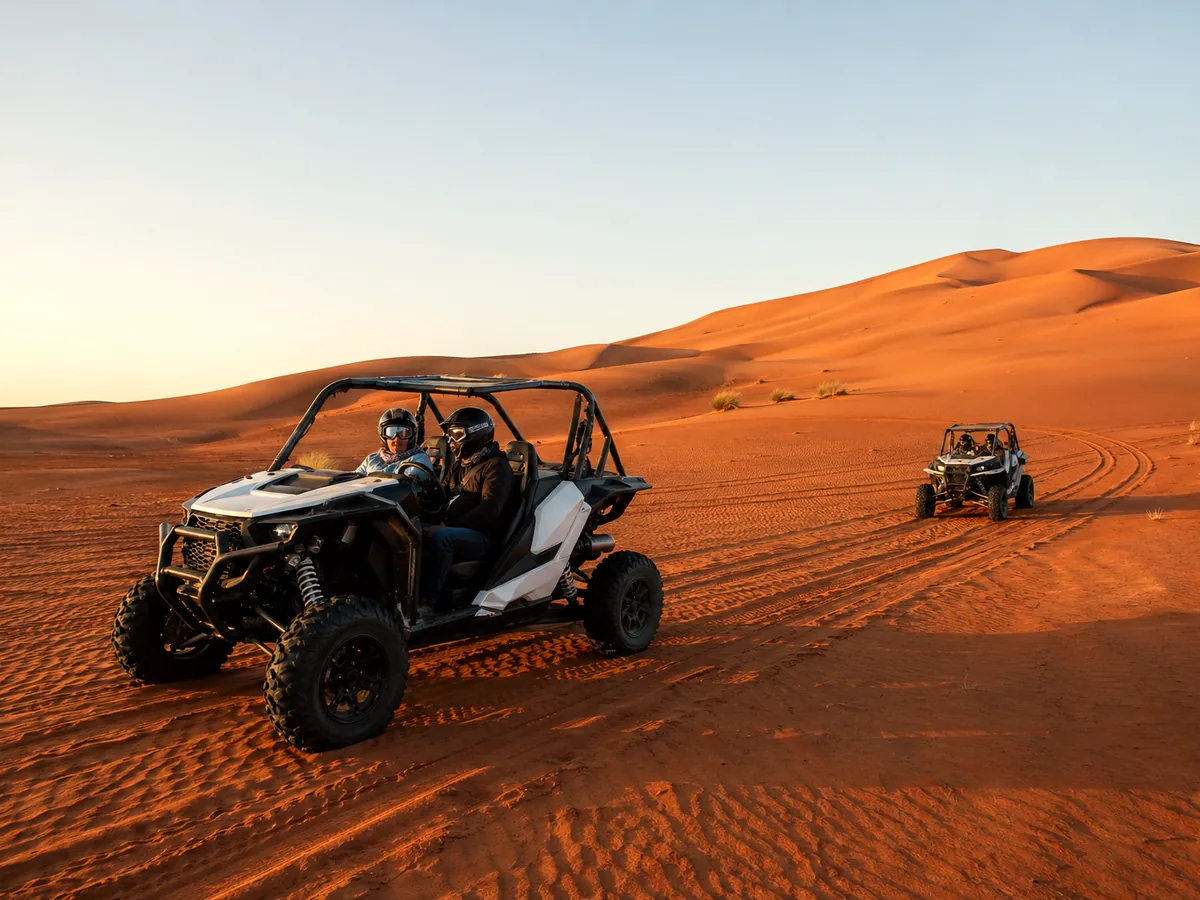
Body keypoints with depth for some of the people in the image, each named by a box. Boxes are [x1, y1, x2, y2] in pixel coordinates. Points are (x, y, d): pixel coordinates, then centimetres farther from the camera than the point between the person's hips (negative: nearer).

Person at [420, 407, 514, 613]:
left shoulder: (496, 467, -6)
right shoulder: (458, 466, 22)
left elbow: (490, 509, -19)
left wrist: (446, 526, -25)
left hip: (481, 536, -8)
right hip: (453, 528, 8)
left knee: (440, 538, -35)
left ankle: (429, 601, -34)